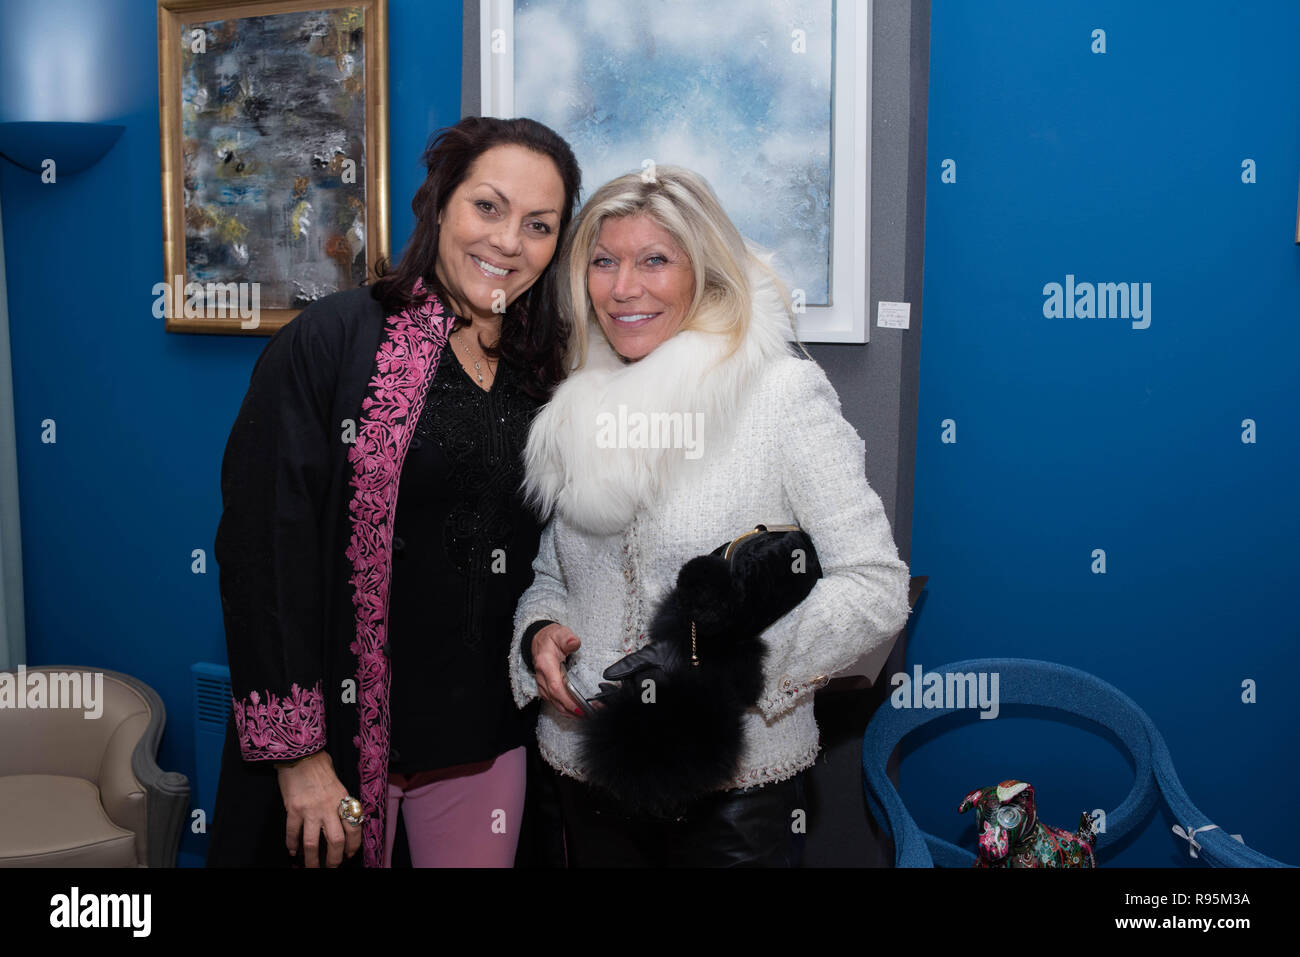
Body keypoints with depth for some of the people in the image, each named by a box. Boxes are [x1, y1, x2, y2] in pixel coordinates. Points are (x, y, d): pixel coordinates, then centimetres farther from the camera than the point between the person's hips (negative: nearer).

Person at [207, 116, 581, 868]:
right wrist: (297, 750, -16)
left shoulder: (543, 376, 7)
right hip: (346, 727, -4)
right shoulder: (332, 341, -9)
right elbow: (265, 545, -14)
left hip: (484, 737, 5)